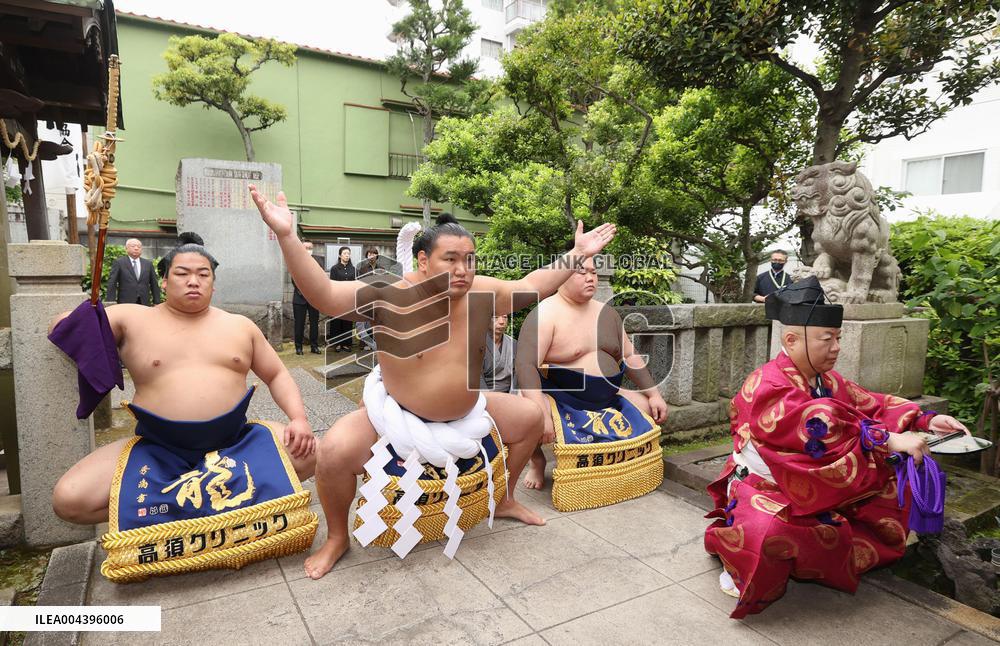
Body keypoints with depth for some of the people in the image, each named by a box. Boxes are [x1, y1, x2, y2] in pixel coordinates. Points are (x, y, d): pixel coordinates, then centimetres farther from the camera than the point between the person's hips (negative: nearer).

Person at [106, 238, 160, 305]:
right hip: (125, 303, -2)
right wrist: (111, 302, -9)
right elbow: (111, 284, 0)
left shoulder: (148, 263, 12)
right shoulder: (119, 262, 4)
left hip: (144, 304, 2)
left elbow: (154, 284, 13)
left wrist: (156, 303, 7)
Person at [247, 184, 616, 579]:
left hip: (465, 412, 5)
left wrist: (577, 255, 4)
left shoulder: (483, 294, -10)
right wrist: (287, 237, -42)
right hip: (395, 413, -4)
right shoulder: (390, 296, -24)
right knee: (335, 452, -26)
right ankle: (337, 537, 6)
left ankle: (503, 500, 32)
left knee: (530, 417, 9)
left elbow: (532, 286, 4)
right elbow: (324, 296, -32)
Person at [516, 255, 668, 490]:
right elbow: (526, 365, -25)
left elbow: (629, 356, 13)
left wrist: (654, 394, 6)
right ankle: (538, 461, 0)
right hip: (559, 398, -7)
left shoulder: (606, 312, 8)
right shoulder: (545, 314, -16)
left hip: (607, 398, 7)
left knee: (649, 410, 3)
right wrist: (541, 413, -36)